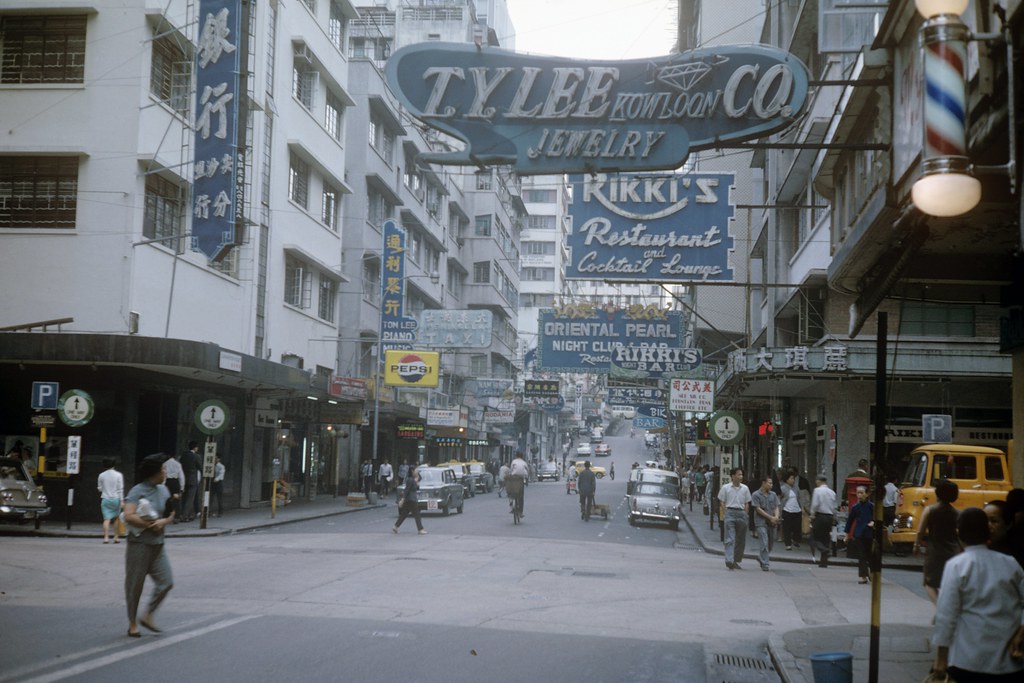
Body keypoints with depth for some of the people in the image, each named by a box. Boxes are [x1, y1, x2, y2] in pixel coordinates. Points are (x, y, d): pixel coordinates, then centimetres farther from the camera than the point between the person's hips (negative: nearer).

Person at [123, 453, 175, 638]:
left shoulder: (163, 490, 10)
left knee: (166, 582, 0)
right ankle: (133, 623, 16)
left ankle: (148, 616, 16)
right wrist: (150, 525, -15)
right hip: (139, 544, -6)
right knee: (135, 585, 4)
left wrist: (164, 521, -9)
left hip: (157, 544, 6)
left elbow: (171, 514, 13)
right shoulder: (137, 491, -12)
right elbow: (128, 516, -22)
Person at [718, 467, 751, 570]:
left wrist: (745, 515, 5)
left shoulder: (745, 488, 9)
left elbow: (747, 504, 13)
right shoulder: (725, 487, 2)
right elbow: (722, 502, 5)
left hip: (741, 513, 3)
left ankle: (736, 560, 19)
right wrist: (725, 514, -2)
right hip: (730, 512, -3)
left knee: (741, 540, 7)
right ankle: (729, 560, -20)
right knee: (730, 538, -12)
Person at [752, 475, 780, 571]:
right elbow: (758, 509, -9)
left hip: (772, 523, 6)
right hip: (761, 523, -5)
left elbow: (776, 507, 11)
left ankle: (761, 557, 37)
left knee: (771, 543, 14)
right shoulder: (756, 495, -4)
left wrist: (776, 517, -11)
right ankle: (764, 564, -9)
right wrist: (770, 517, -13)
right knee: (764, 543, -12)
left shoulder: (773, 494, 12)